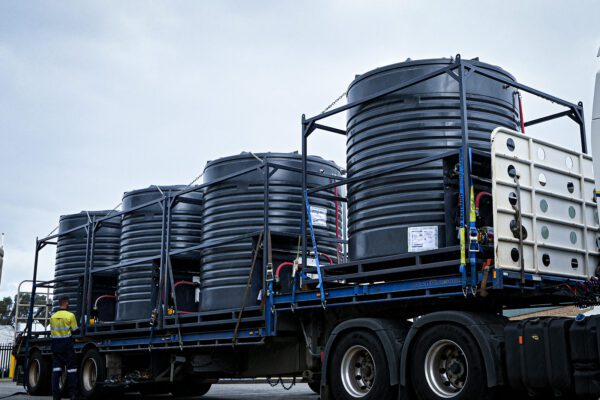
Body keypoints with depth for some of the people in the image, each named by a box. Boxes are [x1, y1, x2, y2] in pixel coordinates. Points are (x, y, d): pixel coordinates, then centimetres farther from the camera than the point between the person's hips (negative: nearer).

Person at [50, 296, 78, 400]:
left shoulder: (53, 316, 7)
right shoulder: (70, 315, -8)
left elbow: (52, 330, 10)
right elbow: (74, 330, -4)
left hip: (55, 344, 4)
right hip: (67, 344, -4)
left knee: (56, 368, 5)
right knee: (71, 368, 2)